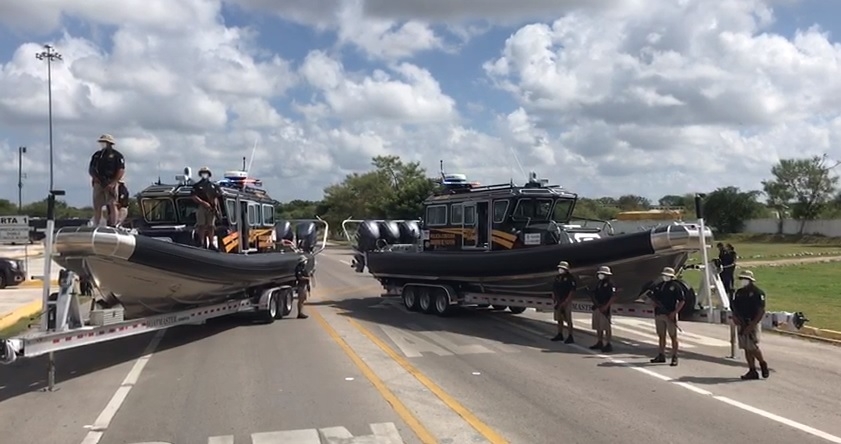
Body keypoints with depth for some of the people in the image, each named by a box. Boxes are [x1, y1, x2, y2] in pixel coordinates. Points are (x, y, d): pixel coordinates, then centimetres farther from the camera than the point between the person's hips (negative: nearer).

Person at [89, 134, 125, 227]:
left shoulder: (117, 155, 3)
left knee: (112, 205, -8)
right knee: (97, 206, 1)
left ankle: (113, 226, -7)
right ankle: (95, 226, 5)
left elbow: (122, 171, -6)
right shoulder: (96, 155, 19)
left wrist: (113, 183, -16)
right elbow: (91, 169, 17)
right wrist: (96, 178, -4)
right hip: (98, 183, 5)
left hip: (111, 183, -4)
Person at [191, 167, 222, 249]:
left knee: (211, 226, 2)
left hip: (211, 209, 2)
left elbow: (216, 197, 15)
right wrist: (203, 203, -13)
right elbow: (194, 197, -2)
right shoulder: (197, 185, 8)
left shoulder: (213, 186, 17)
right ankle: (201, 243, -5)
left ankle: (211, 244, 6)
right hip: (201, 208, -2)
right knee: (201, 226, -7)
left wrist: (215, 206, -2)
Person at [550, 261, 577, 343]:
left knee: (568, 320, -5)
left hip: (566, 302, -7)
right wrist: (554, 299, 5)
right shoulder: (557, 278, 13)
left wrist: (566, 301, -17)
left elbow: (572, 290, -13)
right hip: (558, 302, 7)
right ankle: (559, 335, 21)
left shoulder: (570, 278, -9)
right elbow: (553, 289, 17)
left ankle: (570, 337, -3)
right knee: (559, 319, 12)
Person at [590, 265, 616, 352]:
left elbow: (613, 297, -16)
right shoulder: (599, 283, 16)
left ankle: (608, 344, -3)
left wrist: (606, 306, -21)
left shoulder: (610, 283, -9)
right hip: (597, 308, 8)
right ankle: (599, 343, 22)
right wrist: (596, 303, 0)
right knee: (598, 327, 13)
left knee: (606, 327, -7)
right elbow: (594, 295, 18)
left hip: (604, 308, -8)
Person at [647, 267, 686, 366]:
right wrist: (655, 304, -1)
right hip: (659, 314, 6)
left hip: (670, 315, -6)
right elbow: (653, 297, 22)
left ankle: (674, 357, 1)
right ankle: (661, 356, 21)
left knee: (673, 336, -3)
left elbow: (682, 300, -7)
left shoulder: (676, 286, -4)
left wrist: (674, 312, -14)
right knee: (661, 336, 12)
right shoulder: (658, 286, 13)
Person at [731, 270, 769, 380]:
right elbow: (735, 308, 17)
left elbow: (762, 311, -12)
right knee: (746, 348, 6)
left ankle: (763, 364, 16)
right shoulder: (738, 293, 12)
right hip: (741, 324, 6)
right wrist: (734, 317, -4)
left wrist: (752, 325, -18)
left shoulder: (757, 292, -8)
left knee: (753, 347, -10)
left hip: (752, 323, -6)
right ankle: (752, 371, 13)